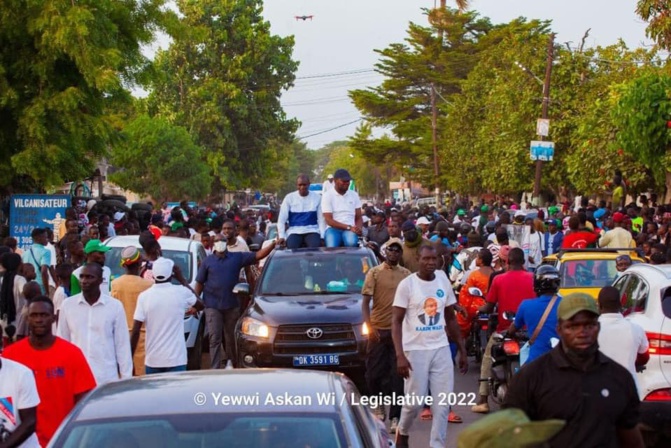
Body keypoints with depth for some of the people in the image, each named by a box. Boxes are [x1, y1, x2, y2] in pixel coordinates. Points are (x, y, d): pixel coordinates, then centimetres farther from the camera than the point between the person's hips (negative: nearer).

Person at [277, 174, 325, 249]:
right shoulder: (289, 198, 3)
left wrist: (322, 237, -9)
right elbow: (282, 219, 0)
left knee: (315, 247, -32)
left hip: (312, 230, 0)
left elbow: (321, 219, 4)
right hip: (294, 231, 0)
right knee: (292, 248, -31)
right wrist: (281, 236, -13)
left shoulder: (317, 197, 5)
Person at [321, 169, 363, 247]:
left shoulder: (354, 195, 13)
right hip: (333, 228, -3)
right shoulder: (327, 195, -1)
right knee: (332, 246, -36)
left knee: (351, 243, -35)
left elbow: (358, 217, 16)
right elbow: (329, 220, -8)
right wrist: (349, 227, -17)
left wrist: (358, 228, -9)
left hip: (351, 229, 3)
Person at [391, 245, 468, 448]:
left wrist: (462, 350, 11)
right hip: (415, 350, -4)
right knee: (415, 402, 2)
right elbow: (396, 321, -9)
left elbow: (451, 318, 14)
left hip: (441, 349, 4)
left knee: (442, 404, 0)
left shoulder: (444, 282, 6)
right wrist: (400, 355, -18)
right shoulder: (407, 284, -7)